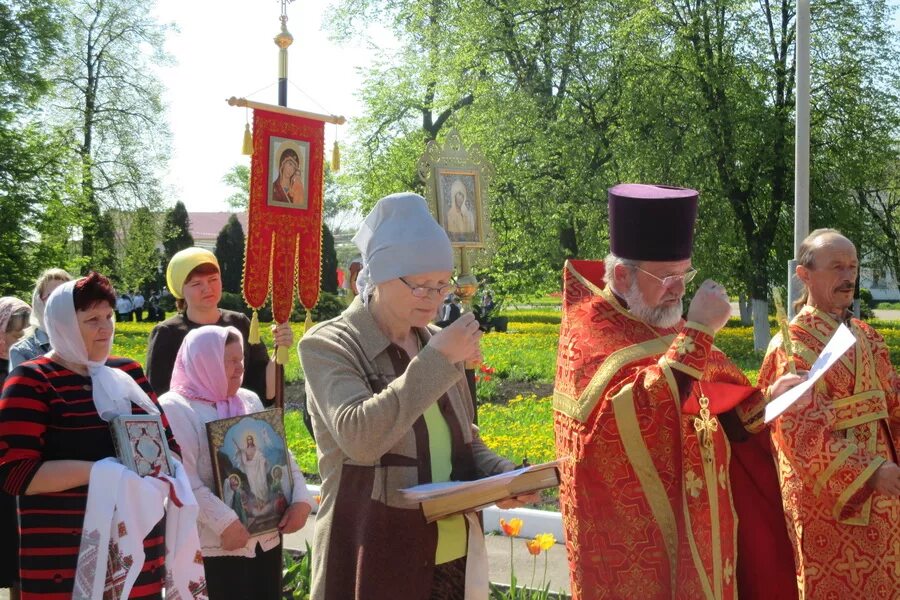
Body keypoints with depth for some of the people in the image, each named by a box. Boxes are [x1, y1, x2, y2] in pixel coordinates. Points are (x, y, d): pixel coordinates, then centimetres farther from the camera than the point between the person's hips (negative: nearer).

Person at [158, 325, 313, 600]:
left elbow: (281, 453, 13)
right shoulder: (174, 409, -8)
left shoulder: (250, 401, 14)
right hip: (215, 544, -7)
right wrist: (224, 522, -23)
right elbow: (183, 480, -18)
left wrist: (300, 497, -3)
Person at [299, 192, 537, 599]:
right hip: (376, 562, -6)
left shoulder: (436, 344, 8)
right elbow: (359, 437, -26)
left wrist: (503, 475, -3)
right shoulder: (328, 346, -10)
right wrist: (437, 361, -23)